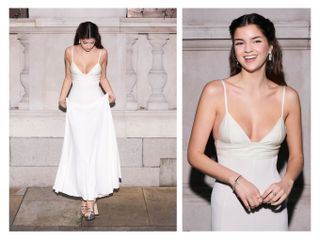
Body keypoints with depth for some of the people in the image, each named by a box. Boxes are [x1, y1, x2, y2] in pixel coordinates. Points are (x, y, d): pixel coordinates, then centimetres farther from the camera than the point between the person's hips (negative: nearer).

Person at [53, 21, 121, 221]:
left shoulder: (102, 53, -4)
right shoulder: (70, 52, -2)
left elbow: (103, 78, 7)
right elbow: (68, 78, 7)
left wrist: (110, 93, -10)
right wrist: (62, 97, -7)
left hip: (97, 104, -1)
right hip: (76, 105, 1)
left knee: (95, 149, -5)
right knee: (80, 150, -2)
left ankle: (90, 198, -2)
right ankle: (89, 196, 5)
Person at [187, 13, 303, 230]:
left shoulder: (288, 97, 0)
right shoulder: (215, 91, -7)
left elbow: (296, 156, 8)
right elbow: (195, 154, -8)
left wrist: (287, 182, -11)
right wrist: (237, 180, -18)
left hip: (272, 203, 2)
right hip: (230, 202, -2)